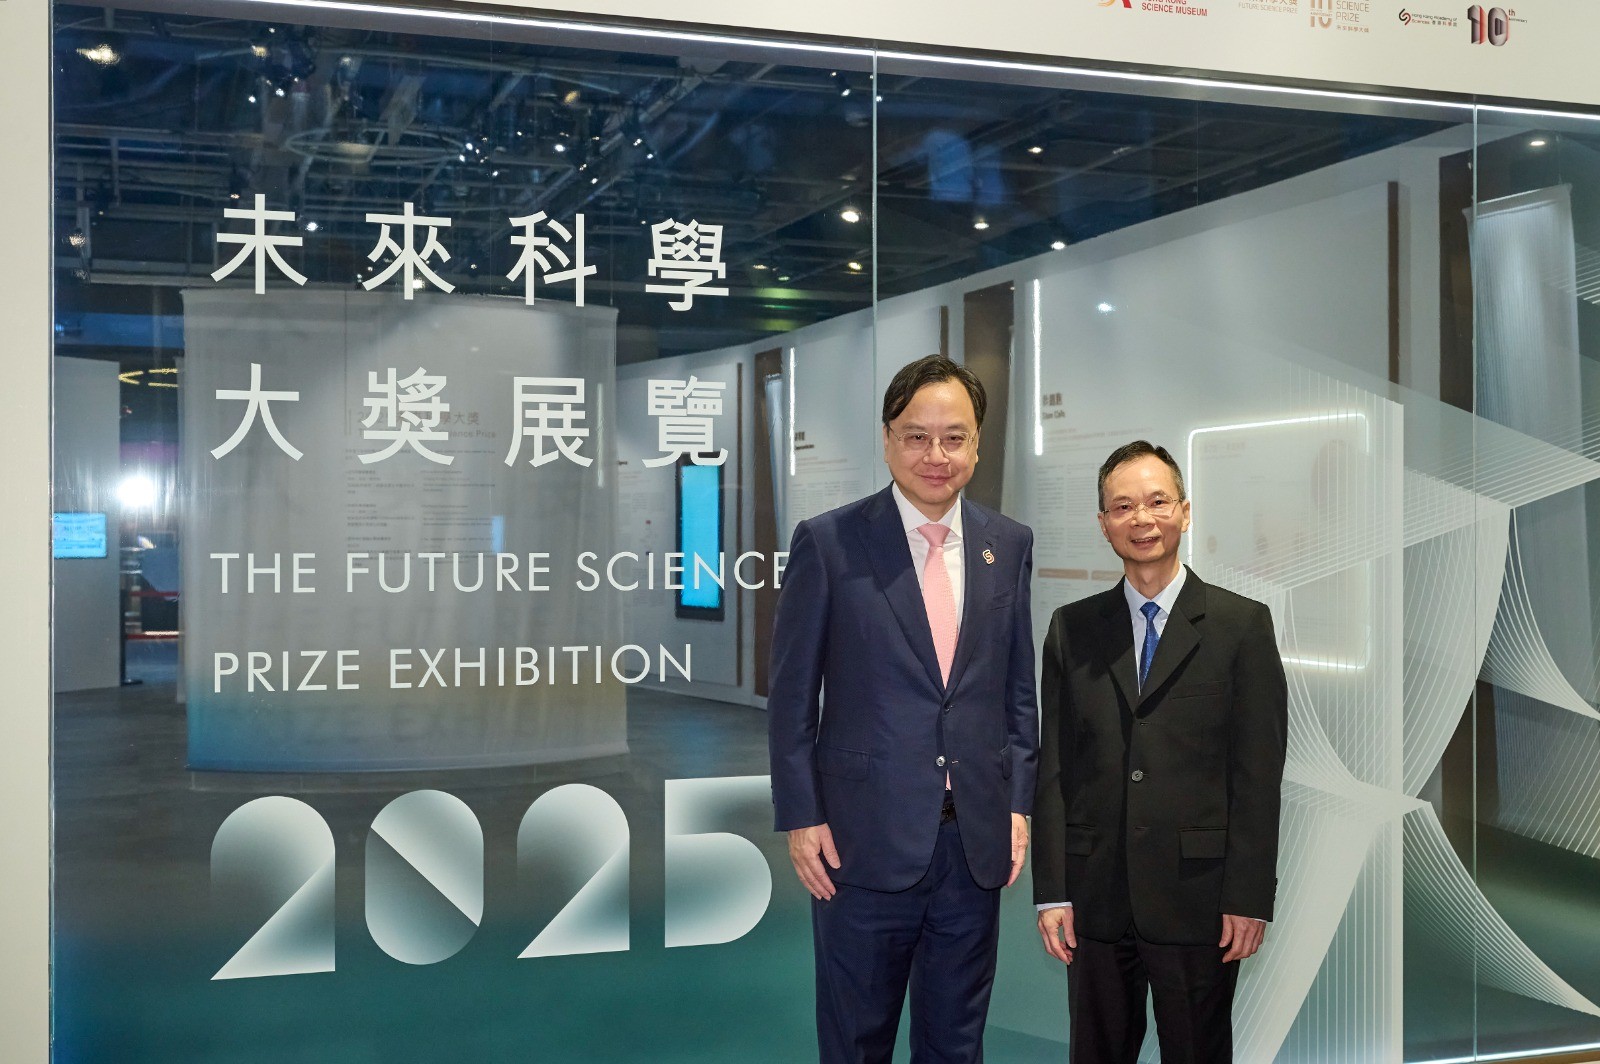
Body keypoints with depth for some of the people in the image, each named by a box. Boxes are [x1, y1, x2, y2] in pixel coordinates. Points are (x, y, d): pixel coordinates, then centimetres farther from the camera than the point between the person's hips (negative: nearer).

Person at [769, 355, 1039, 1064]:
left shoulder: (1009, 545, 6)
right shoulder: (827, 543, -6)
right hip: (866, 841, -3)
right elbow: (791, 695, -4)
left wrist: (1017, 803, 5)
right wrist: (801, 818, -7)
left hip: (976, 841, 3)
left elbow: (1018, 688, 11)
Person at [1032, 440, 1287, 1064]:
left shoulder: (1243, 625, 0)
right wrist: (1051, 892, 0)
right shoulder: (1071, 628, 8)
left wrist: (1249, 897, -7)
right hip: (1095, 900, 2)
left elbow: (1259, 772, -3)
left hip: (1198, 897, -2)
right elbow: (1053, 767, 5)